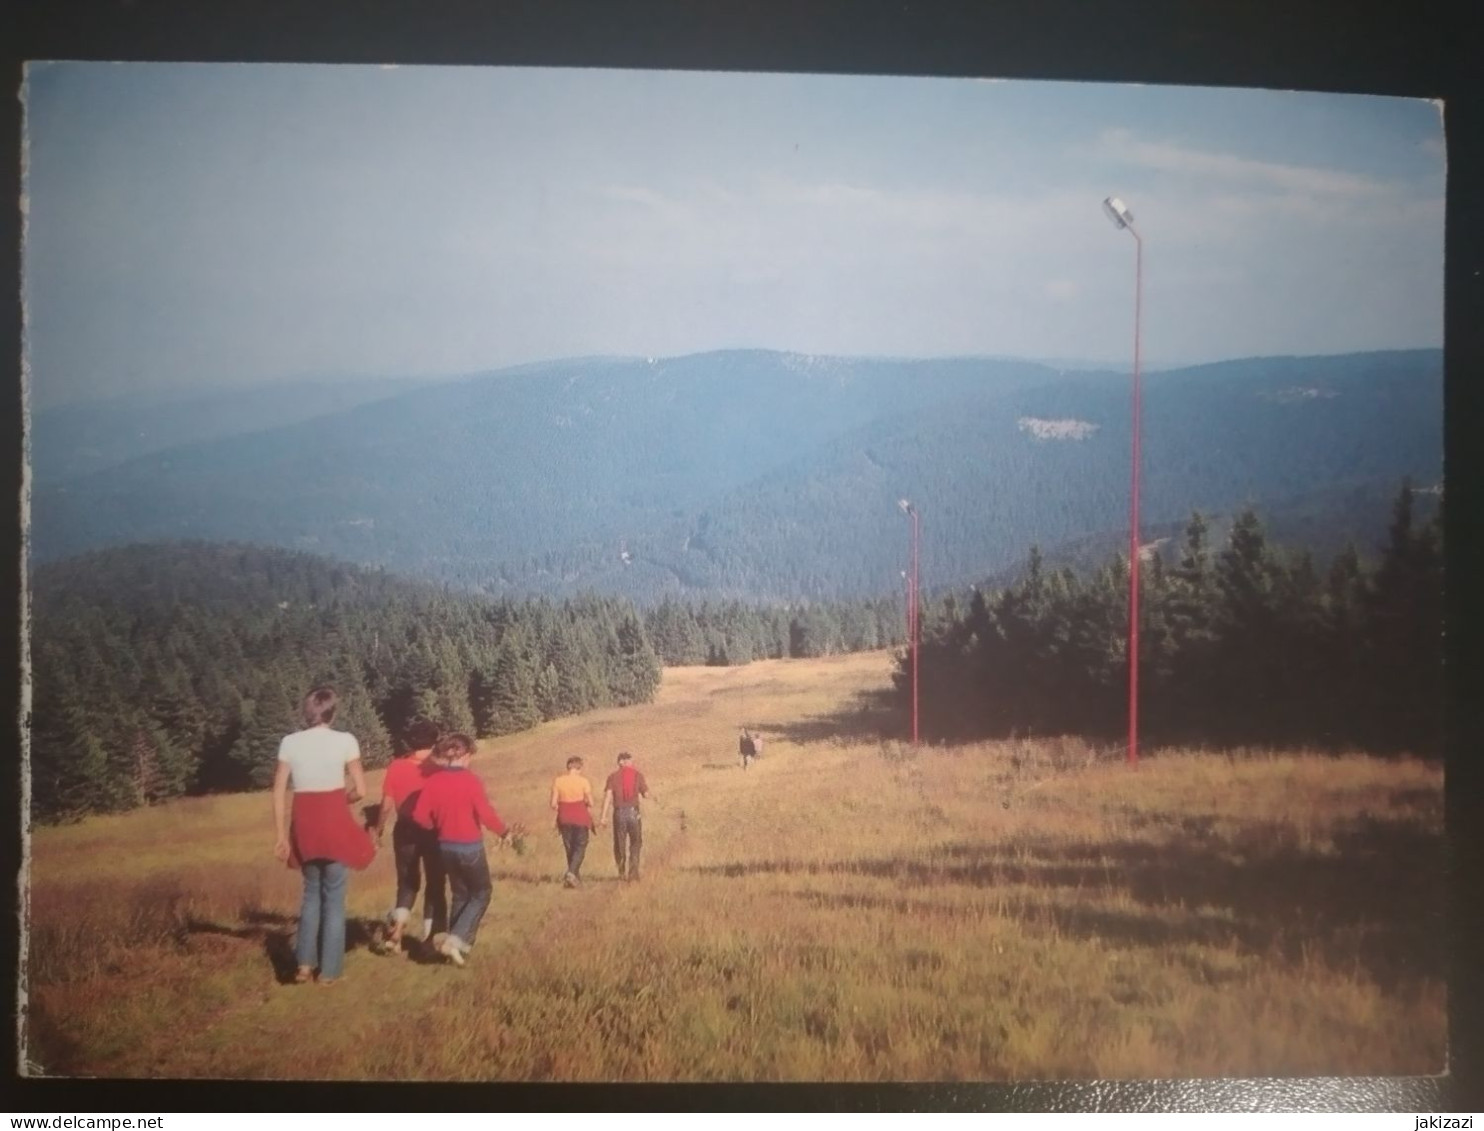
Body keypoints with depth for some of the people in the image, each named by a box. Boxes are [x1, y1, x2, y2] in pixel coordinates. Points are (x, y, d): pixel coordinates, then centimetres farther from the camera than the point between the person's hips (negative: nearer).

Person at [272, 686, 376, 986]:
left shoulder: (289, 742, 2)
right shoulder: (345, 740, -5)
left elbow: (279, 793, 0)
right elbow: (360, 790, -5)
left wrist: (281, 835, 4)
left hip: (303, 822, 3)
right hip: (335, 821, -3)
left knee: (312, 890, 21)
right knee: (334, 895, 7)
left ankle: (305, 963, 16)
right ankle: (328, 970, 10)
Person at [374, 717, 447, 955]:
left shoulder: (395, 768, -7)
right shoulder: (436, 771, -11)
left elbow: (387, 805, -4)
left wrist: (378, 831, 9)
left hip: (405, 830, 2)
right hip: (432, 831, -2)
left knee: (407, 882, 17)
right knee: (435, 884, 11)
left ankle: (398, 922, -6)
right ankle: (430, 936, 11)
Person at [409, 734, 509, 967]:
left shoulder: (432, 781, -3)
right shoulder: (470, 780, -16)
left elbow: (420, 816, -5)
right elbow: (486, 813, -20)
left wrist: (438, 827, 13)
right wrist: (504, 831, -4)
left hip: (446, 846, 5)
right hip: (470, 846, -5)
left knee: (459, 894, 21)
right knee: (481, 893, 11)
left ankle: (456, 942, 22)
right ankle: (456, 940, -4)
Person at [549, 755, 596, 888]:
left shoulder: (558, 781, -2)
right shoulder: (583, 782, -8)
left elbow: (553, 804, -3)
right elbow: (590, 803, -8)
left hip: (564, 818, 3)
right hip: (580, 817, -3)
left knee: (569, 847, 15)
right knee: (580, 847, 4)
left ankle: (576, 876, 19)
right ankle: (571, 873, -16)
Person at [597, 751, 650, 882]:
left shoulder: (613, 776, 3)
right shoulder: (638, 775, 3)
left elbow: (608, 796, -7)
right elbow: (646, 794, 6)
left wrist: (603, 816, -8)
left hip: (619, 812, 0)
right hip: (633, 811, 0)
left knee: (620, 844, 12)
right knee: (635, 842, 13)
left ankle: (622, 872, 11)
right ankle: (633, 871, 2)